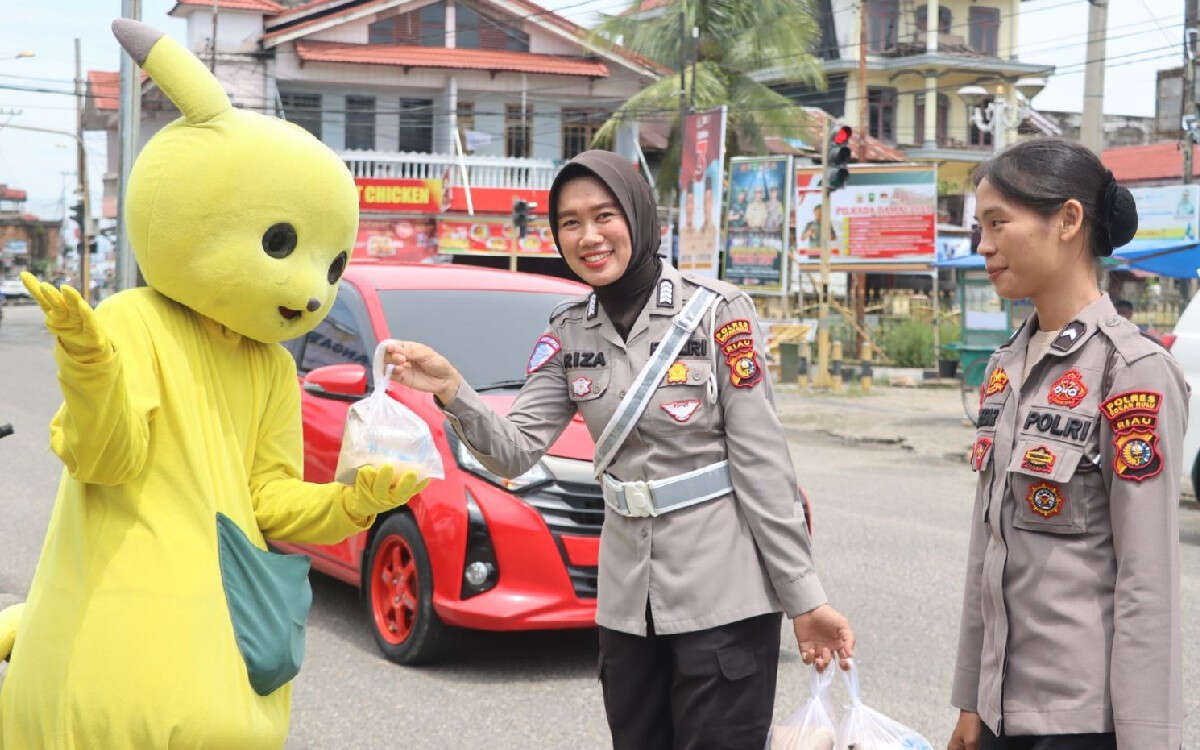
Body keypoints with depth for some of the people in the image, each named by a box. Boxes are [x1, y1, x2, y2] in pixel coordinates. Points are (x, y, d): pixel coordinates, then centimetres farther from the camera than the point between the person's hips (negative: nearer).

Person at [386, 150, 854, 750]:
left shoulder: (718, 311, -9)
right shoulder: (568, 332, 6)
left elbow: (761, 463, -10)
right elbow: (515, 452, -2)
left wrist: (804, 599, -10)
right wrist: (451, 392, -20)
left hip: (725, 597, -5)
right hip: (627, 601, 5)